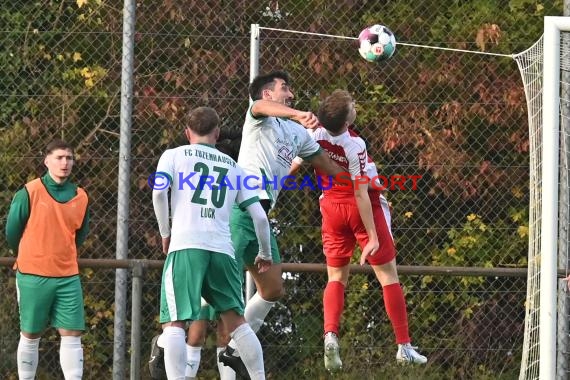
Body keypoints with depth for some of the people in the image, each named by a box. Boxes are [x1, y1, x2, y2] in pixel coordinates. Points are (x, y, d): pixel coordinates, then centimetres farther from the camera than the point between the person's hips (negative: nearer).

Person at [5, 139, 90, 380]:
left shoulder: (80, 197, 6)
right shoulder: (29, 193, -6)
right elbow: (12, 232, 3)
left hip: (68, 276, 3)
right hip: (33, 276, -3)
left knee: (72, 334, -4)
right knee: (30, 336, 5)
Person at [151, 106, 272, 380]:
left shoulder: (174, 155, 14)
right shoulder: (233, 167, 22)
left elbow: (159, 192, -6)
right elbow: (259, 216, 17)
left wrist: (165, 233, 7)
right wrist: (265, 254, 31)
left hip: (186, 246, -3)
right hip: (223, 250, 3)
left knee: (174, 323, -8)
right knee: (236, 320, 13)